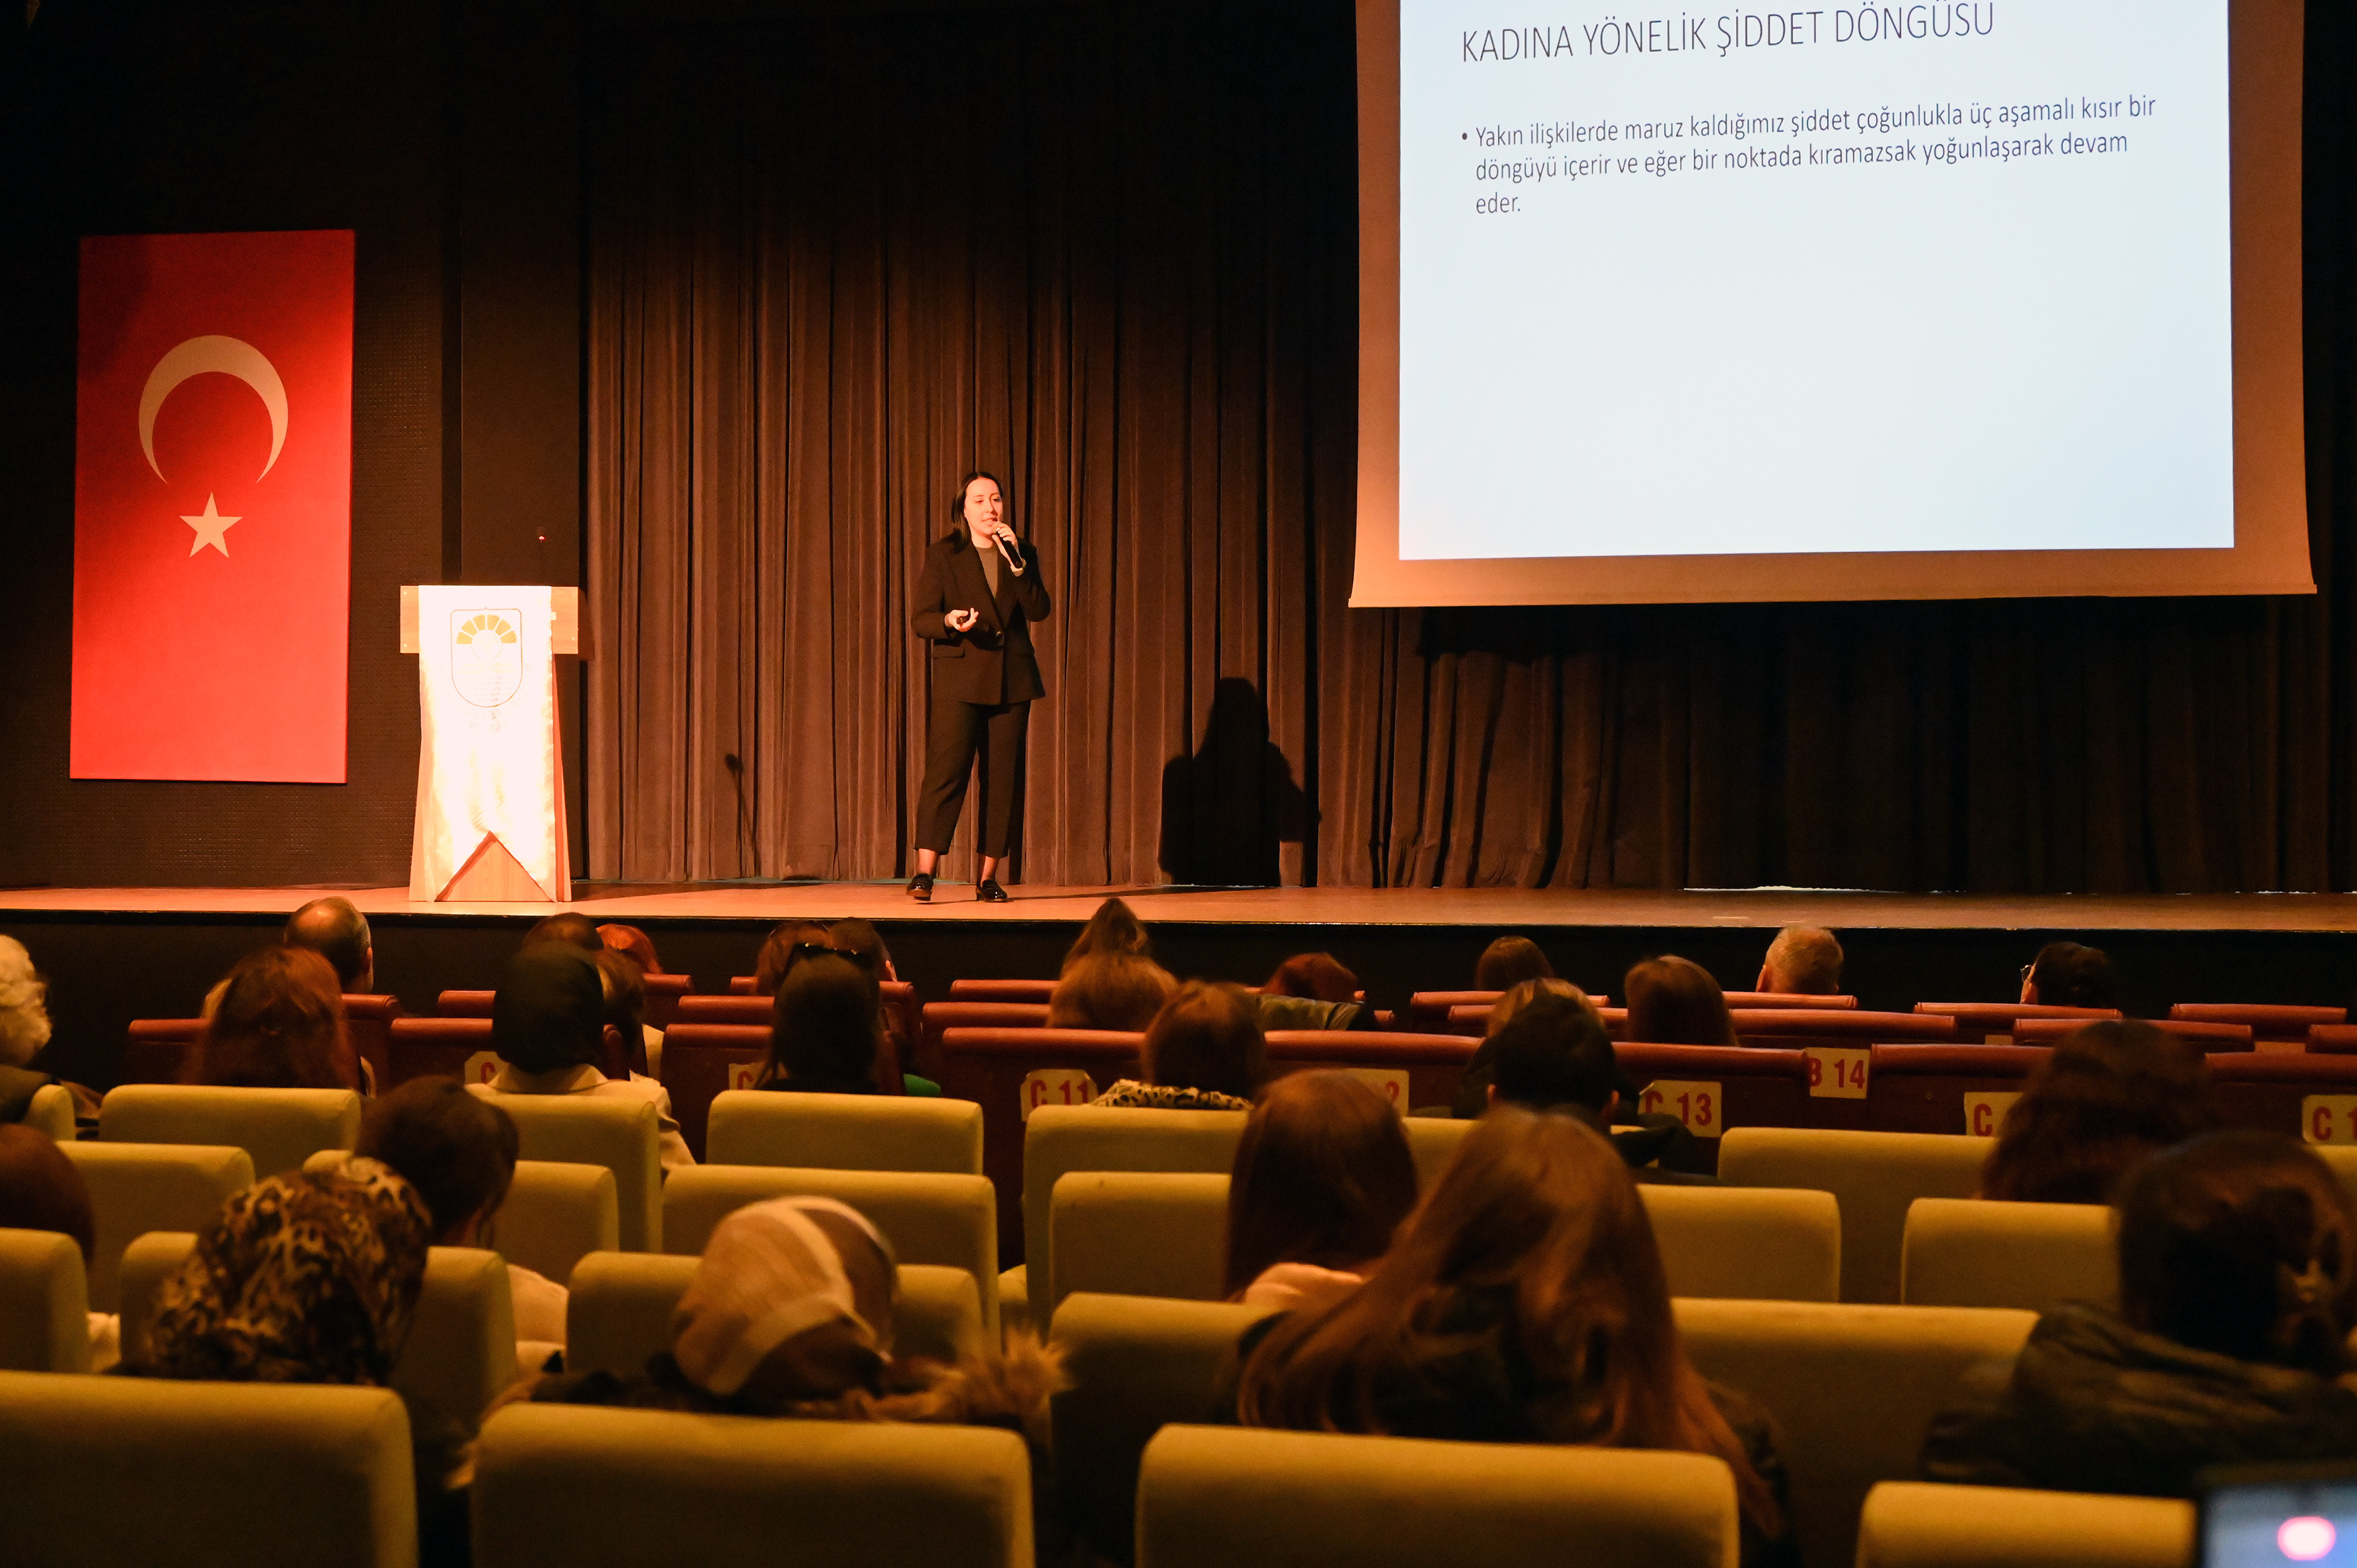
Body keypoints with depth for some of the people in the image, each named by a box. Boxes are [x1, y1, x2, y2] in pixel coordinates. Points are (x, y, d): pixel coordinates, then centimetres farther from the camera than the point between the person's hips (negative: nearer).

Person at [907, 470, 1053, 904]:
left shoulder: (1021, 555, 12)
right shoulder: (942, 555, 3)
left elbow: (1038, 611, -1)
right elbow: (920, 617, -1)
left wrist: (1016, 564, -11)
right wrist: (950, 622, -21)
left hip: (1012, 679, 3)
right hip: (960, 675, -3)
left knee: (1003, 778, 2)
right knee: (946, 771, -12)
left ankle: (989, 879, 8)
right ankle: (923, 873, -12)